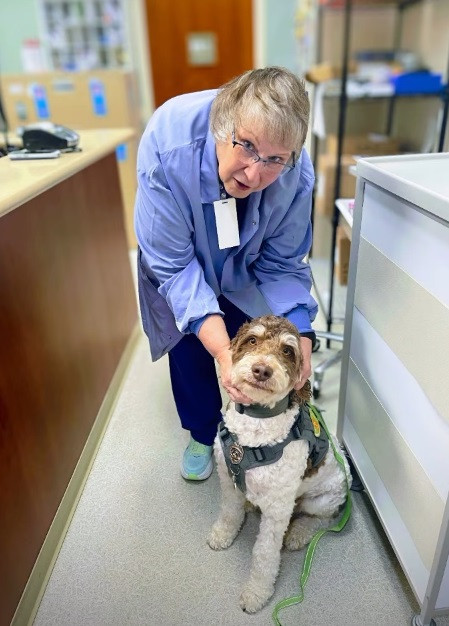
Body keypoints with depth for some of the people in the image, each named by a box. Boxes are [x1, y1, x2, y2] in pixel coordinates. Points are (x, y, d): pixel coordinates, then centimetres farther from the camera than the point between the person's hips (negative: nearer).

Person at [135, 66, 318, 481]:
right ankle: (203, 435, 34)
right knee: (189, 349, 6)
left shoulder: (296, 174, -34)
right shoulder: (168, 145, -40)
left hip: (245, 270, 1)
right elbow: (174, 264, -36)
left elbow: (282, 264, -21)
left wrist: (300, 335, -36)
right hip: (182, 262, 0)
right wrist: (221, 350, -46)